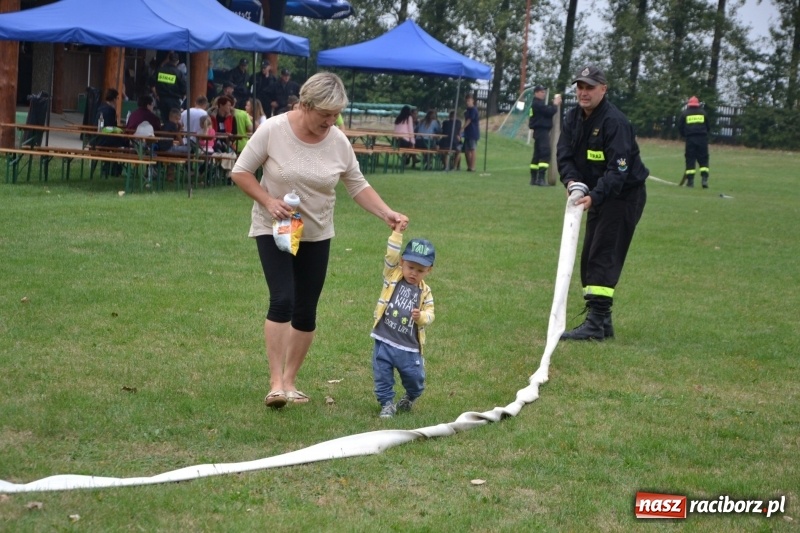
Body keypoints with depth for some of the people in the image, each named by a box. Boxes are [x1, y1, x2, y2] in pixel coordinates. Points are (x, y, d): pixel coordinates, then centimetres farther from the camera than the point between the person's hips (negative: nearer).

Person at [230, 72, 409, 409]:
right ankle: (276, 383, -16)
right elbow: (241, 171, -8)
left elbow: (357, 185, 2)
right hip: (274, 230, -4)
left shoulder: (338, 141, -6)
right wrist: (268, 201, -21)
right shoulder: (273, 130, -15)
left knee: (306, 311, 6)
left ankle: (290, 380, 20)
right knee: (282, 300, -18)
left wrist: (387, 215, -11)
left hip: (316, 235, 4)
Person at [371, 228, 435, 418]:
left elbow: (429, 315, 0)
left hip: (409, 347, 1)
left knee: (415, 377, 9)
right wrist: (397, 233, -15)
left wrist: (421, 316, -22)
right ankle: (387, 404, 19)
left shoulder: (425, 292, 3)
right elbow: (391, 256, -12)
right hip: (384, 341, -1)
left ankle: (409, 398, 37)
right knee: (382, 377, 3)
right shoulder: (392, 277, 1)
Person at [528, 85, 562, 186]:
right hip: (542, 131, -11)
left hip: (539, 131, 11)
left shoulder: (537, 104, 19)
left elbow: (546, 112, 20)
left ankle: (534, 179, 19)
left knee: (537, 155, 14)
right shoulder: (538, 103, -13)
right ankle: (541, 178, -26)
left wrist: (554, 105, 8)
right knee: (545, 153, -18)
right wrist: (555, 104, -3)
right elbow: (549, 111, -19)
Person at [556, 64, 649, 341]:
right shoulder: (572, 118, 1)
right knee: (589, 256, 10)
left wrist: (594, 196, -41)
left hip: (625, 195, -9)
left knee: (604, 256, -15)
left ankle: (596, 323, -17)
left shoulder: (615, 123, -23)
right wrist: (571, 180, -24)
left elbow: (618, 170, -29)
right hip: (597, 195, 9)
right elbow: (564, 155, -4)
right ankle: (601, 320, 18)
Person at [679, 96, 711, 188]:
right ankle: (704, 179, -10)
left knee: (690, 159, 3)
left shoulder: (685, 113, 5)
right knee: (703, 160, 3)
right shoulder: (703, 113, 9)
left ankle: (690, 181, -1)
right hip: (702, 138, 1)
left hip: (690, 138, -1)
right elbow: (708, 127, 11)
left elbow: (680, 127, 5)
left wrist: (684, 135, 20)